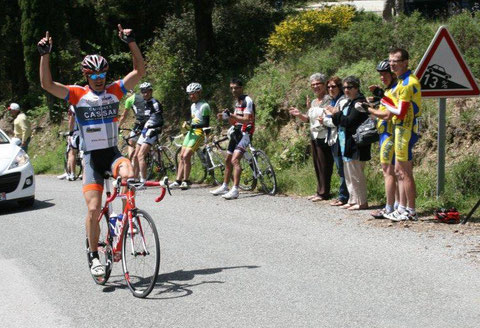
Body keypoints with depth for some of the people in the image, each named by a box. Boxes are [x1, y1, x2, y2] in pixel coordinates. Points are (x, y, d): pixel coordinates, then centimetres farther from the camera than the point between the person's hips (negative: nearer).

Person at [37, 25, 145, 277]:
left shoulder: (115, 90, 4)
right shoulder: (78, 94, -1)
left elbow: (139, 72, -3)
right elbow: (47, 84, -11)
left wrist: (131, 43, -11)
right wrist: (45, 55, -20)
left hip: (113, 154, 1)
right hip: (91, 157, -1)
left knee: (129, 175, -32)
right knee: (94, 209, -10)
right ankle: (94, 255, 8)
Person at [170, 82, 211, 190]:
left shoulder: (204, 106, -10)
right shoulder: (193, 105, 18)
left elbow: (206, 124, -15)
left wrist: (192, 126, -24)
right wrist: (187, 123, 4)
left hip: (199, 133, -9)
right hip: (191, 132, 9)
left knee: (186, 156, -16)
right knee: (182, 156, 6)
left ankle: (186, 181, -8)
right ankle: (178, 181, 9)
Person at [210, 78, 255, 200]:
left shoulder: (247, 101, -11)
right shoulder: (237, 101, 17)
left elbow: (246, 120, -21)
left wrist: (231, 115, -28)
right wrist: (226, 117, 0)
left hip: (245, 133, -10)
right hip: (236, 133, 10)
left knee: (235, 160, -23)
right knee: (228, 160, 16)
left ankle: (235, 190, -28)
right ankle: (224, 187, 29)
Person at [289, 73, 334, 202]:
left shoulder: (328, 100, -10)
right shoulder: (313, 102, 16)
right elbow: (308, 119, 19)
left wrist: (324, 120, -31)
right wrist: (299, 114, 2)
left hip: (323, 137, -8)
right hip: (314, 137, 9)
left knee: (324, 165, -4)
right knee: (317, 165, 11)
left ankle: (323, 193, 2)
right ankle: (319, 191, 18)